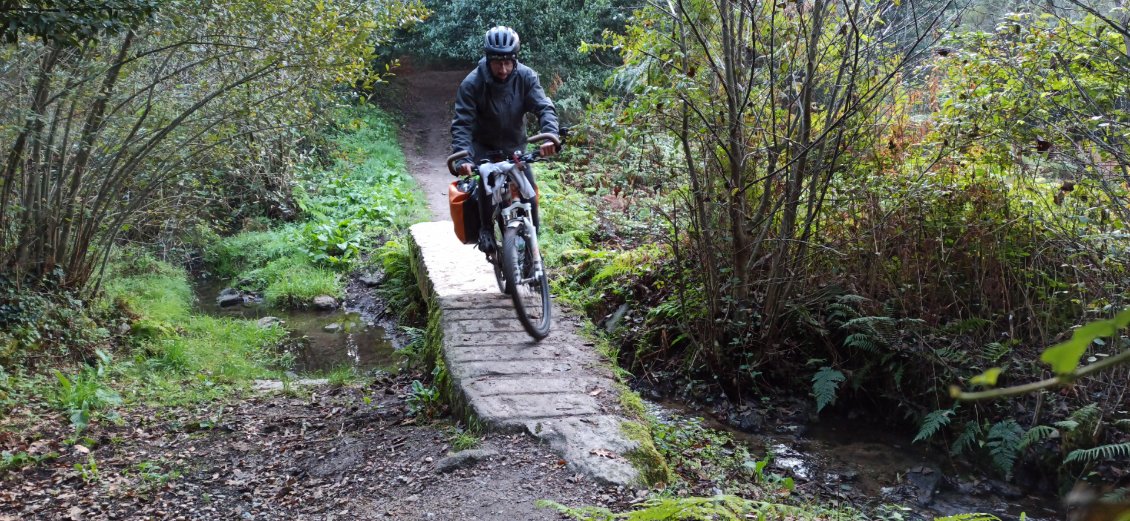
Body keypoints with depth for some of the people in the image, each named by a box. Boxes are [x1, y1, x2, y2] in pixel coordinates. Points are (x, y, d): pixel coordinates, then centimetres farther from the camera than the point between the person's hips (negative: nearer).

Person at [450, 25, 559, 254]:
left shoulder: (525, 77, -16)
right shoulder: (472, 83, -21)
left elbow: (544, 107, -24)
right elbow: (462, 123, -25)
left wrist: (549, 135, -44)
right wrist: (462, 157, -40)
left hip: (515, 146, 2)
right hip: (484, 147, -2)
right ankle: (486, 229, -9)